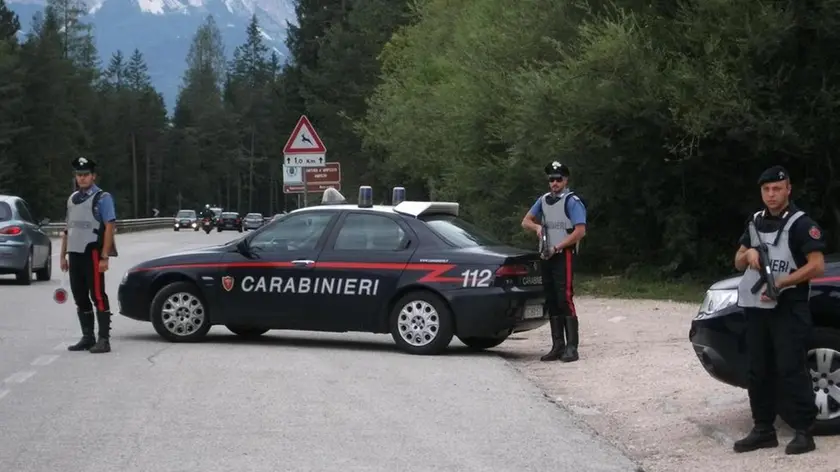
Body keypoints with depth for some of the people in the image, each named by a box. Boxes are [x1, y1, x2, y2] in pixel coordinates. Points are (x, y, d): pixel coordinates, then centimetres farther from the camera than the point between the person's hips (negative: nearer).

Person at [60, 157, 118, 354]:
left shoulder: (102, 198, -4)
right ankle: (87, 338, 18)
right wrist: (63, 255, 15)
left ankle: (104, 340, -5)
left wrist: (104, 257, -16)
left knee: (98, 296, -7)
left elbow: (109, 228, -10)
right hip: (75, 253, 7)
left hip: (92, 253, -7)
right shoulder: (72, 199, 17)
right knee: (80, 298, 10)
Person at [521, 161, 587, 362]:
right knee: (551, 302, 7)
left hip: (564, 255, -7)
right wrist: (537, 227, -1)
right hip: (546, 256, 7)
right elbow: (526, 221, 23)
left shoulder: (572, 202, -6)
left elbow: (580, 231, -13)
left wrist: (556, 248, -15)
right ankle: (558, 346, 12)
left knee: (565, 299, -13)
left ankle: (571, 347, -13)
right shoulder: (544, 200, 15)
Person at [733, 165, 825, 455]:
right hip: (757, 307, 7)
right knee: (758, 371, 9)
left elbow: (817, 266, -15)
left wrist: (780, 283, -21)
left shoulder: (801, 224, -8)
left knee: (791, 370, -11)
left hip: (789, 308, -7)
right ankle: (763, 430, 16)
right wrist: (748, 252, -6)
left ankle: (803, 432, -7)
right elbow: (738, 264, 18)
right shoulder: (755, 222, 13)